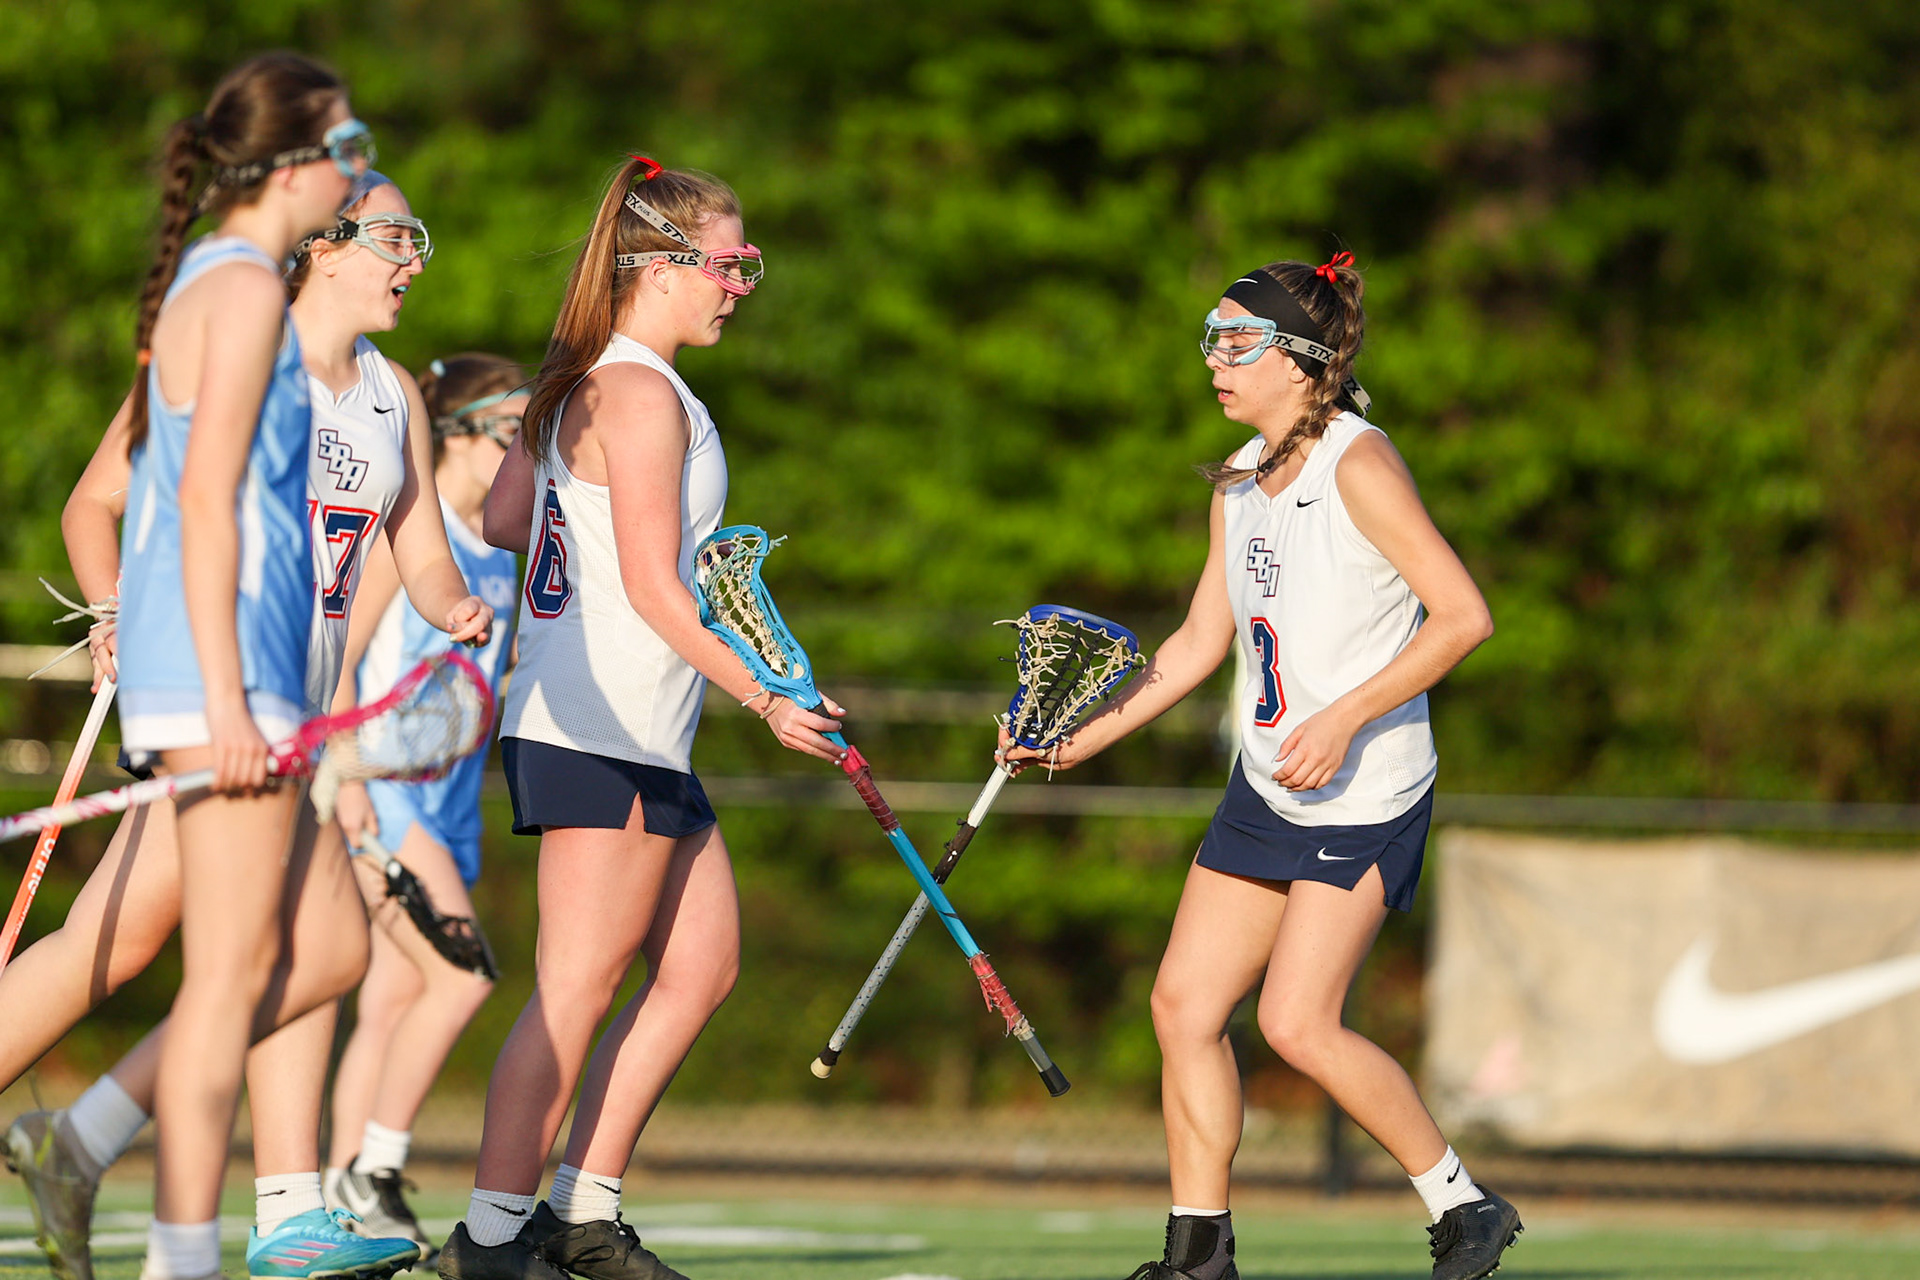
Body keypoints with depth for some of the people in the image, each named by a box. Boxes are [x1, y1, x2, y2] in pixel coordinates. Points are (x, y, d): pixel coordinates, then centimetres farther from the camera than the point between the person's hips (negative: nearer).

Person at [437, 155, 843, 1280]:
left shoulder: (580, 383, 15)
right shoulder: (642, 394, -15)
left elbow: (504, 519, 21)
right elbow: (651, 588, -18)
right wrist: (763, 696, -14)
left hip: (645, 742, 10)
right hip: (607, 733, -10)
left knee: (704, 965, 12)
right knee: (579, 986, -7)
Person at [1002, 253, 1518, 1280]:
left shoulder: (1358, 465, -16)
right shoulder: (1239, 481, 10)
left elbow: (1464, 615, -20)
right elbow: (1201, 639, 17)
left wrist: (1345, 718, -23)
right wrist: (1094, 732, 7)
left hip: (1364, 793, -8)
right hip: (1266, 789, 8)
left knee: (1297, 1021, -16)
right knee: (1183, 1004, 1)